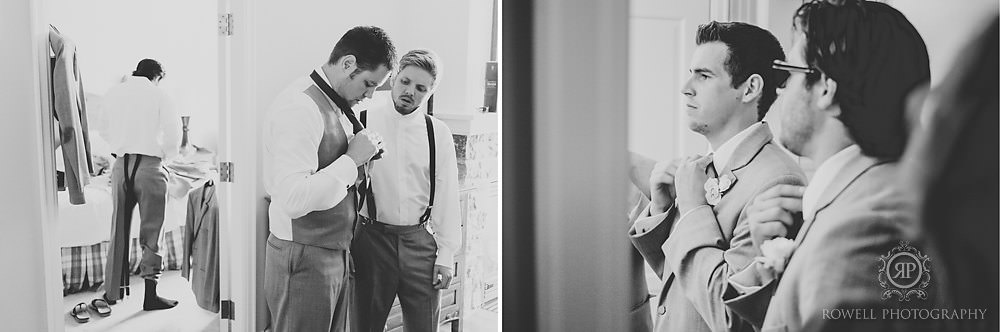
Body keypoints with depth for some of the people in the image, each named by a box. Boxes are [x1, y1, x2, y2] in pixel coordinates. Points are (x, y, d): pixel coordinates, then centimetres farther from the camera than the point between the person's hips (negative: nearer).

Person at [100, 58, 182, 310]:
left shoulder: (113, 94, 10)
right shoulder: (157, 95, -1)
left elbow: (108, 132, 12)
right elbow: (174, 132, -5)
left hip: (121, 164, 4)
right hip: (149, 164, -4)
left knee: (119, 227, 12)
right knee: (151, 231, 2)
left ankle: (113, 290, 20)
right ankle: (150, 295, 2)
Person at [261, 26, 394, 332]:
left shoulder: (336, 105, 11)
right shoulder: (300, 107, -20)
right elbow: (293, 198, -29)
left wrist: (361, 160, 5)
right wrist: (351, 160, -22)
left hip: (335, 254, 10)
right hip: (304, 258, -9)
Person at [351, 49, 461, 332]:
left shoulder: (438, 134, 4)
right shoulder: (364, 121, -1)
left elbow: (447, 197, 5)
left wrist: (446, 255, 3)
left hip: (420, 241, 2)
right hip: (371, 237, -1)